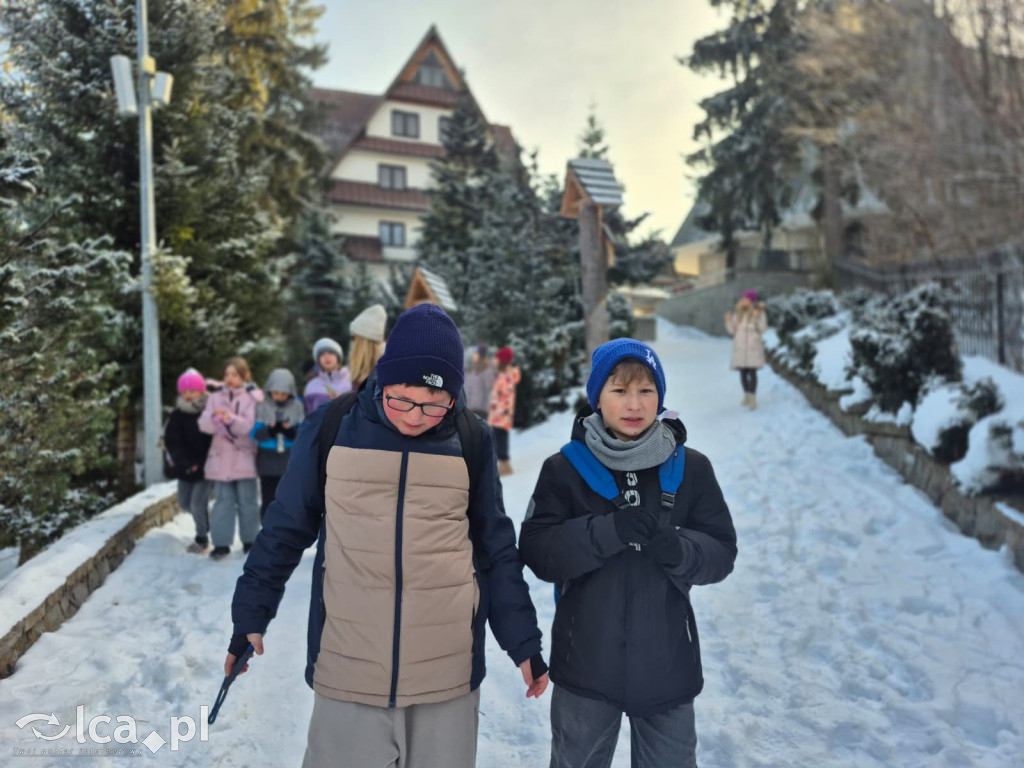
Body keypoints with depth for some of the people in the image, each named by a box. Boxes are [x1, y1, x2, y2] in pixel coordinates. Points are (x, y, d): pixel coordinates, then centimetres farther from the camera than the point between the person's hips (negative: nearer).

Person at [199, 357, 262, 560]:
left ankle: (250, 540, 17)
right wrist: (214, 419, -24)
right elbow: (204, 424, -2)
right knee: (223, 501, 1)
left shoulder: (253, 397, 1)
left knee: (247, 501, 5)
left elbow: (250, 425, -11)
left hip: (244, 458, -2)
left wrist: (231, 418, -29)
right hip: (221, 458, 2)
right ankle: (222, 543, 4)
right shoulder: (215, 398, 10)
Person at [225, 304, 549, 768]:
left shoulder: (472, 442, -3)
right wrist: (252, 615, 8)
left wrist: (523, 641, 6)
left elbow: (495, 548, 5)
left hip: (448, 674, 1)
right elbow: (286, 530, 6)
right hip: (347, 671, 0)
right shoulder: (331, 429, -5)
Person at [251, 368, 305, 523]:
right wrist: (270, 430, -25)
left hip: (292, 462, 0)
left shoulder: (297, 407, 1)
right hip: (268, 461, 0)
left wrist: (292, 432, -23)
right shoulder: (262, 406, -1)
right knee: (268, 501, 7)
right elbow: (255, 433, -5)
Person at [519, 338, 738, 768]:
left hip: (667, 664, 1)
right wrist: (610, 530, -26)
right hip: (585, 664, -1)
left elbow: (721, 554, -2)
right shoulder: (566, 467, -7)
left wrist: (675, 548, -23)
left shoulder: (690, 468, -3)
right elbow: (536, 551, -12)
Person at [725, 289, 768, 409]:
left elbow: (762, 328, -11)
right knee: (743, 373, 5)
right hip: (740, 347, 4)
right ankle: (747, 396, 22)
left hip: (753, 347, -4)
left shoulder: (758, 312, -4)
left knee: (752, 372, -10)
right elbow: (732, 331, 5)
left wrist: (757, 317, -26)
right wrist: (728, 320, -11)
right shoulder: (737, 314, 8)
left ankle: (753, 399, -7)